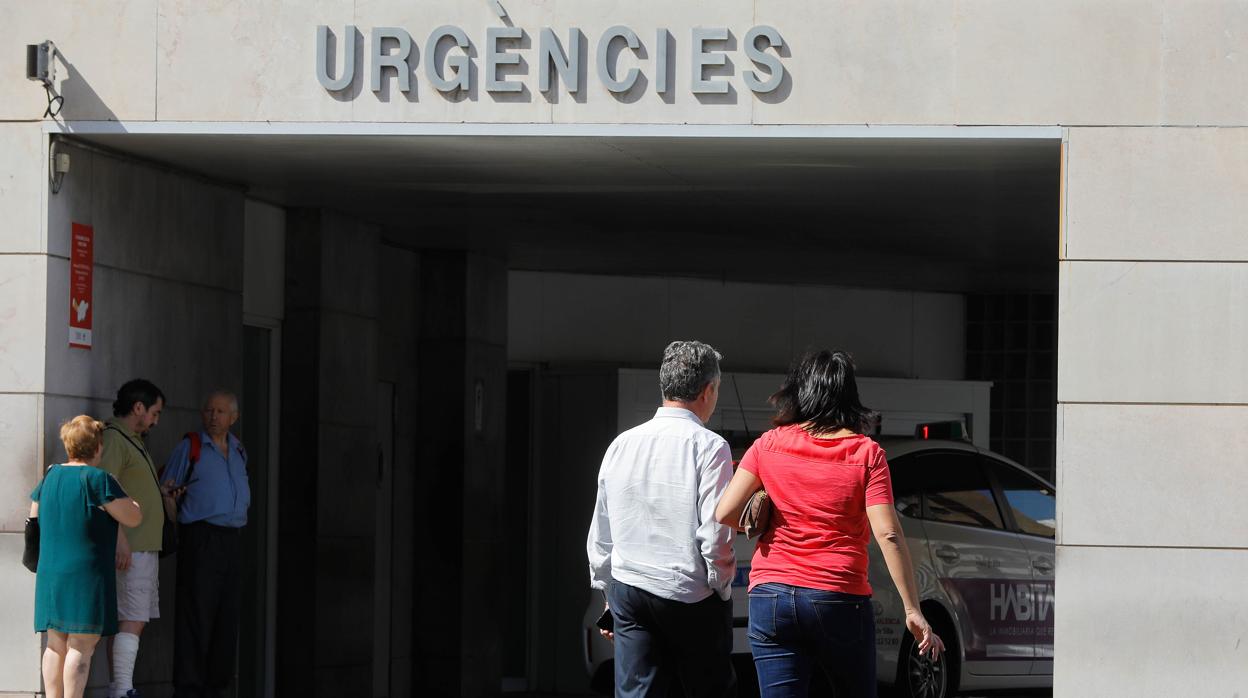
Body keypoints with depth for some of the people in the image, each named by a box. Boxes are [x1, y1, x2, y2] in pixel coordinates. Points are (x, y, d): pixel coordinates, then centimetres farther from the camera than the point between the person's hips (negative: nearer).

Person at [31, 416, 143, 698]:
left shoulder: (51, 476, 9)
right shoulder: (98, 479, -12)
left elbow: (34, 515, 24)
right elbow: (133, 518, -9)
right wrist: (129, 500, 10)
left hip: (49, 574, 7)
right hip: (87, 575, -7)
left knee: (56, 645, 11)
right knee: (81, 646, -6)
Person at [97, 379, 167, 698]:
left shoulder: (133, 442, 22)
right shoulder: (113, 440, -11)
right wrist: (119, 536, -26)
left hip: (145, 548, 10)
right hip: (130, 548, -10)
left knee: (128, 621, 9)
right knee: (131, 621, -15)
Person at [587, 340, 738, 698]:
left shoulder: (621, 444, 7)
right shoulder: (709, 446, -9)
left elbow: (600, 534, 12)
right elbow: (715, 534, -14)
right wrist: (722, 587, 1)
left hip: (627, 590, 4)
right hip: (692, 596, -4)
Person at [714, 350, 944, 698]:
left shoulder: (769, 446, 2)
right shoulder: (866, 454, -2)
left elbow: (724, 514, -3)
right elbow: (888, 535, -10)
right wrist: (913, 611, -9)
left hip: (770, 600, 1)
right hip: (840, 601, -1)